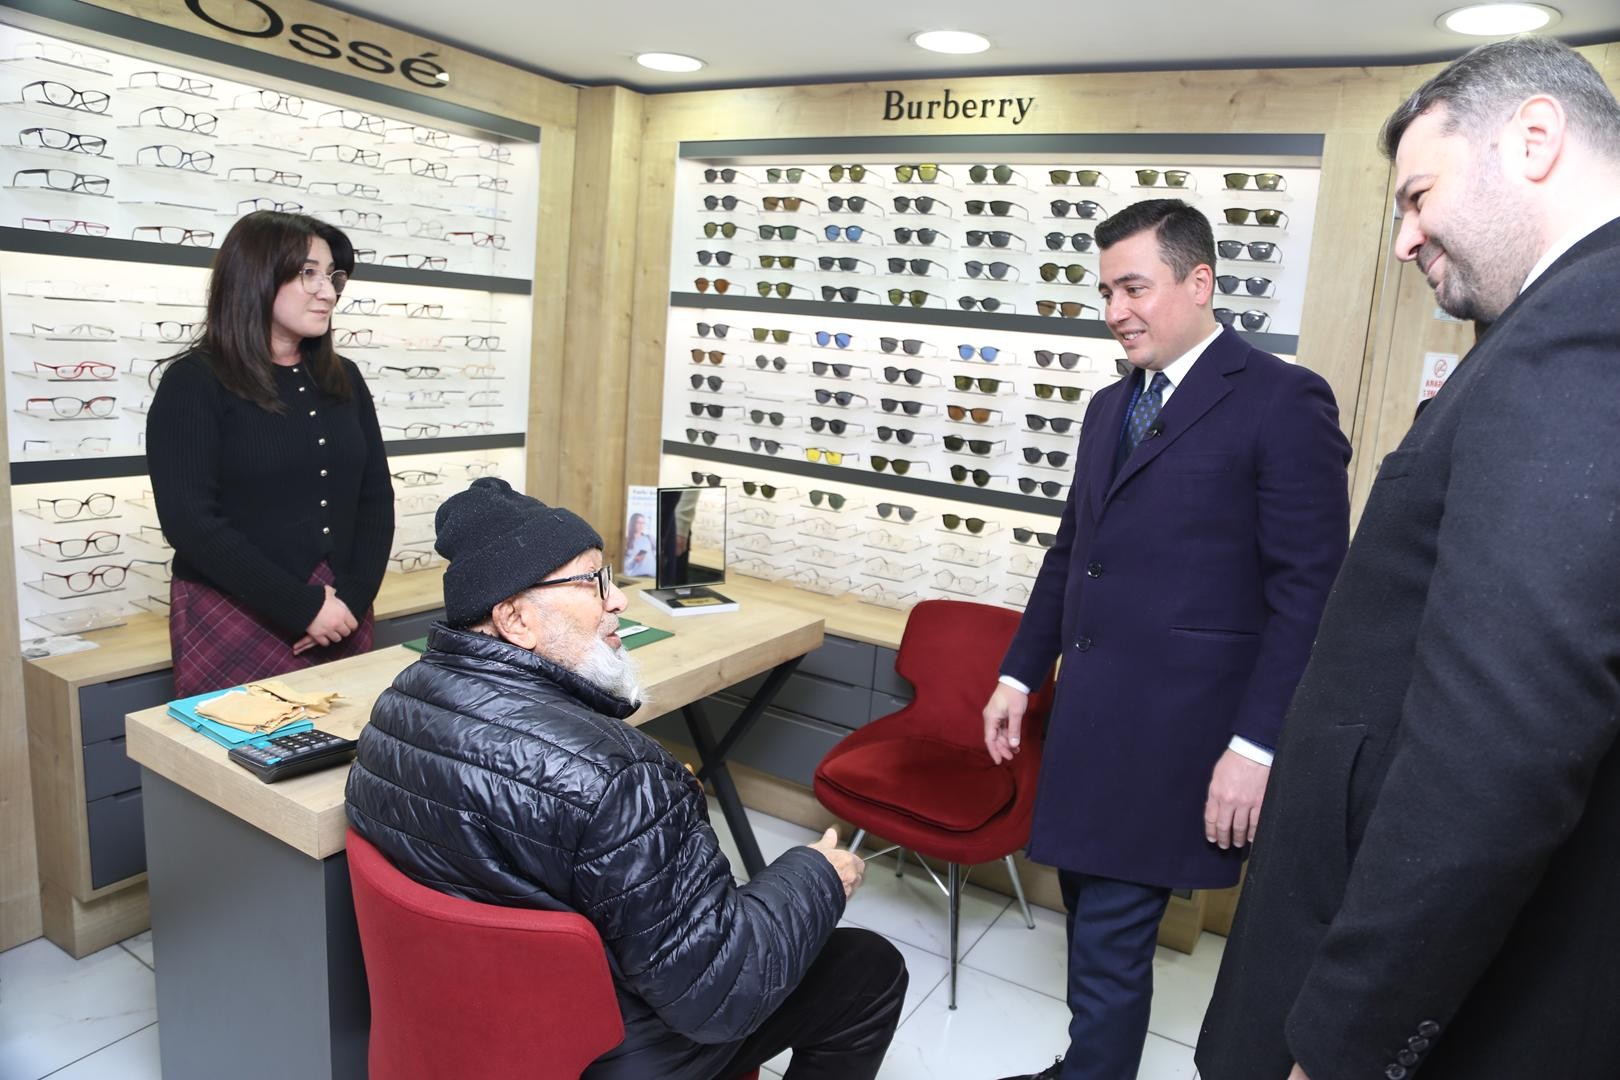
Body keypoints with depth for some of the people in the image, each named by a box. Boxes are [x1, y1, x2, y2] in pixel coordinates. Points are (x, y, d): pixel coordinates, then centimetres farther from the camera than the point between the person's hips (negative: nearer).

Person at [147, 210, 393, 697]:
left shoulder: (343, 379, 9)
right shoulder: (194, 383, -6)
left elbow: (375, 498, 7)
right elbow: (189, 521, -13)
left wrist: (354, 597, -7)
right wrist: (304, 607, -17)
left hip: (341, 617, 5)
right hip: (234, 621, -4)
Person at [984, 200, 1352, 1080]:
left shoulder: (1283, 401, -10)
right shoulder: (1110, 407, 13)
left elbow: (1308, 594, -13)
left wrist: (1255, 745, -16)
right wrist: (1019, 676, 16)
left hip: (1173, 730, -7)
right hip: (1086, 713, 7)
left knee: (1111, 937, 2)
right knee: (1095, 920, 18)